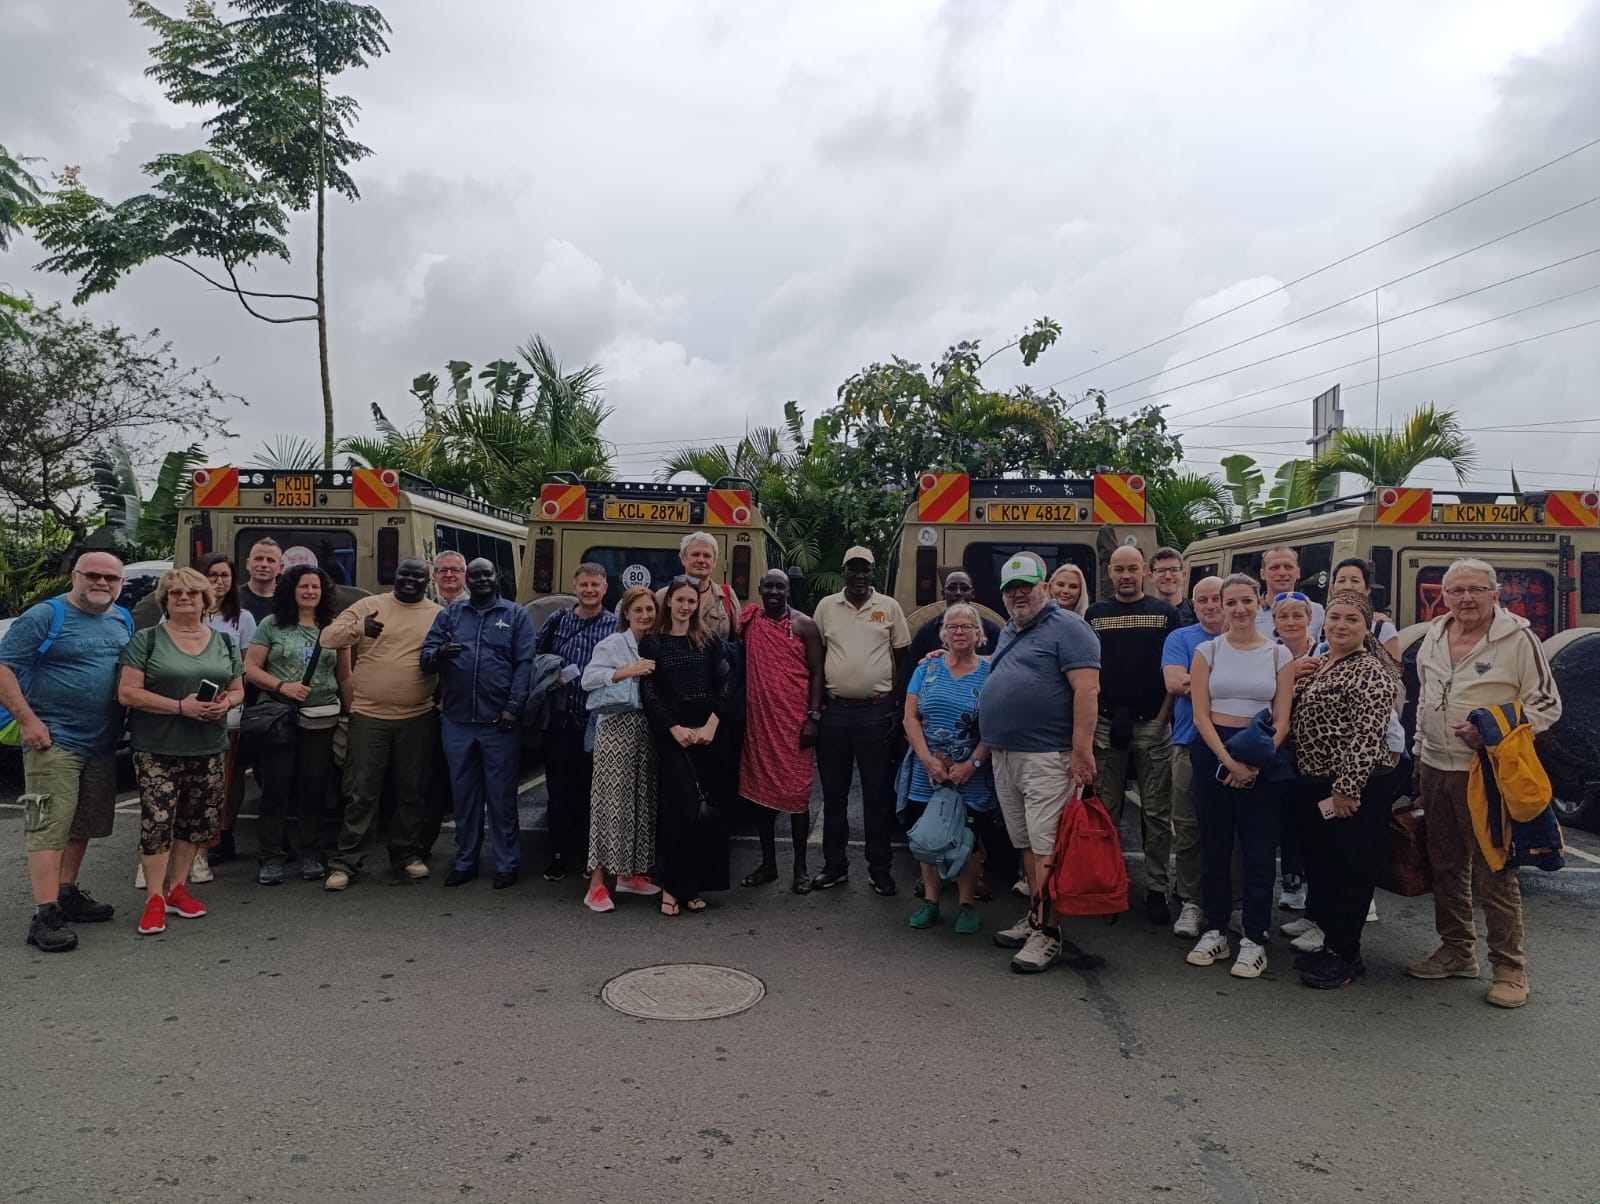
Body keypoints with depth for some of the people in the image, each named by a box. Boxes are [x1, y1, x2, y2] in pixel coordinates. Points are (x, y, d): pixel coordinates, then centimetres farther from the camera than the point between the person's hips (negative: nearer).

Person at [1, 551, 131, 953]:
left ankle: (67, 893, 28)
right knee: (49, 826, -9)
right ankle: (46, 915, -9)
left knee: (84, 825, 15)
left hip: (102, 743, 7)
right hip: (53, 740, -7)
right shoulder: (45, 616, -8)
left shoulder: (123, 620, 11)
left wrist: (128, 722, 10)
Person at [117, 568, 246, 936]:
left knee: (197, 821, 7)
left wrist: (225, 703, -9)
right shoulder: (146, 640, -1)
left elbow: (238, 689, 15)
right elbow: (127, 693, -8)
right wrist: (181, 706, -19)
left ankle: (177, 889, 22)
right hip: (157, 750, -4)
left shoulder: (224, 642, 11)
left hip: (209, 750, 4)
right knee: (157, 820, -7)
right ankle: (154, 898, 4)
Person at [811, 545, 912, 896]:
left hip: (876, 712, -2)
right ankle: (835, 866, 23)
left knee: (878, 795, 5)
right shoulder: (826, 607, 5)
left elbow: (902, 658, 6)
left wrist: (897, 707, -1)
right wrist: (817, 703, 3)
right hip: (834, 711, 2)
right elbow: (816, 656, 10)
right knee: (833, 794, 10)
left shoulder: (890, 607, 2)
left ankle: (879, 870, 16)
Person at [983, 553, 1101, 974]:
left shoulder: (1067, 627, -8)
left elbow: (1087, 690, -16)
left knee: (1046, 848, -7)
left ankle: (1047, 933, -1)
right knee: (1026, 844, 14)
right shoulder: (1008, 632, 19)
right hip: (1005, 755, 8)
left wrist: (1082, 750, -22)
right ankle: (1034, 917, 24)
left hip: (1047, 757, -8)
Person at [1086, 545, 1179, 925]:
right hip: (1105, 724, 1)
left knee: (1156, 813, 3)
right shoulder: (1095, 614, 9)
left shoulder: (1165, 613, 4)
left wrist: (1162, 717, -7)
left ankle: (1157, 889, 12)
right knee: (1106, 811, 7)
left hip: (1153, 724, -1)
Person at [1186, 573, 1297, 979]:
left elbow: (1282, 719, 0)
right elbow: (1200, 714, -3)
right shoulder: (1207, 651, 3)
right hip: (1214, 752, 0)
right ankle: (1215, 930, 19)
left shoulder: (1279, 654, 4)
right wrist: (1227, 760, -15)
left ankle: (1254, 939, 12)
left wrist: (1255, 762, -13)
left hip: (1263, 758, 0)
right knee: (1215, 846, 7)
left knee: (1259, 850, 2)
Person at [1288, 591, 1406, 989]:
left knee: (1351, 870, 2)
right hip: (1313, 785, 8)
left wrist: (1346, 789, -21)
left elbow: (1366, 736, -20)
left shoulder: (1369, 673, -14)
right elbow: (1296, 720, 22)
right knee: (1319, 866, 15)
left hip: (1353, 790, -8)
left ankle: (1346, 956, 14)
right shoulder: (1315, 665, 12)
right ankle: (1331, 944, 29)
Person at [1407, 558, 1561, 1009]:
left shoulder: (1517, 637, -10)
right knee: (1446, 864, 14)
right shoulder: (1435, 634, 9)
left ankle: (1510, 968, 10)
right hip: (1435, 767, 6)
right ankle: (1457, 950, 28)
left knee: (1494, 869, -3)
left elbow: (1546, 704, -7)